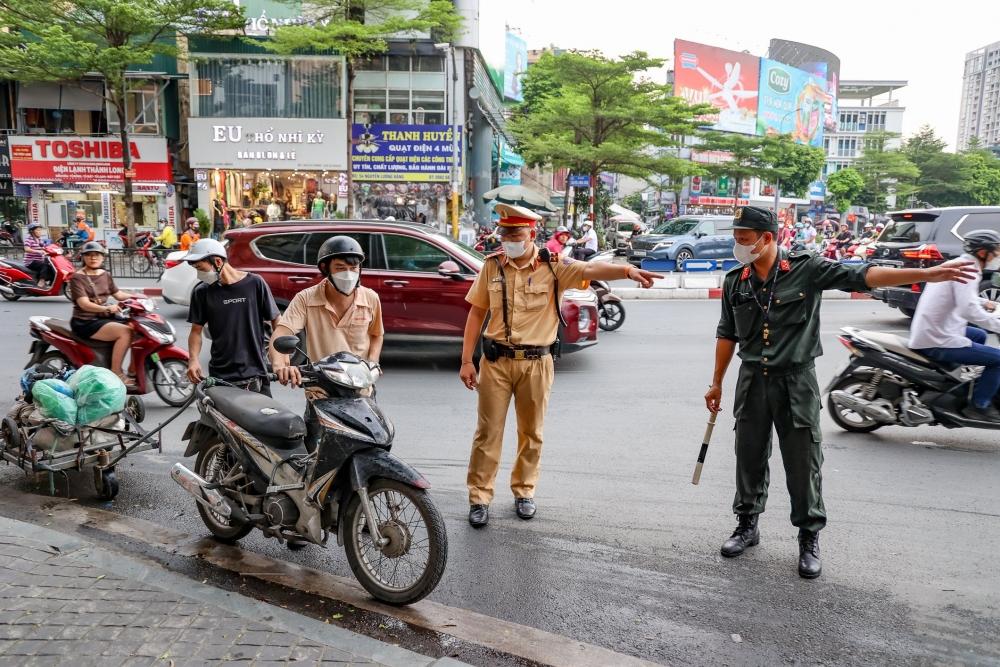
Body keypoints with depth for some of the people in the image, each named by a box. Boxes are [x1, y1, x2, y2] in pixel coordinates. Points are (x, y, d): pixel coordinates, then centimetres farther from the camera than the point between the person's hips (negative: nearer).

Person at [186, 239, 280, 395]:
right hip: (220, 378, 1)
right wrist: (193, 359, -8)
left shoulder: (255, 283, -3)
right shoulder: (202, 292, 3)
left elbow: (276, 321, 2)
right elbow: (196, 330, 9)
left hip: (255, 375, -1)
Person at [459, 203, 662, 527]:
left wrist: (626, 269, -43)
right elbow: (476, 313, 5)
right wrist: (466, 360, 1)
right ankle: (479, 498, 16)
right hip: (496, 361, 1)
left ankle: (524, 491, 31)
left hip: (536, 363, -1)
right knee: (488, 432, 5)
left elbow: (590, 270, -23)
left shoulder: (553, 266, -6)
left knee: (531, 433, 13)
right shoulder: (492, 266, 1)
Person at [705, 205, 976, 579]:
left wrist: (927, 274, -25)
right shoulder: (735, 282, 2)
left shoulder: (807, 270, -9)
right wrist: (717, 383, 14)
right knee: (749, 460, 12)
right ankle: (747, 525, 31)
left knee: (803, 465, 4)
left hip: (796, 384, -3)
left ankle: (809, 539, 22)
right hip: (752, 382, 3)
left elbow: (861, 277, -16)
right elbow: (727, 335, 10)